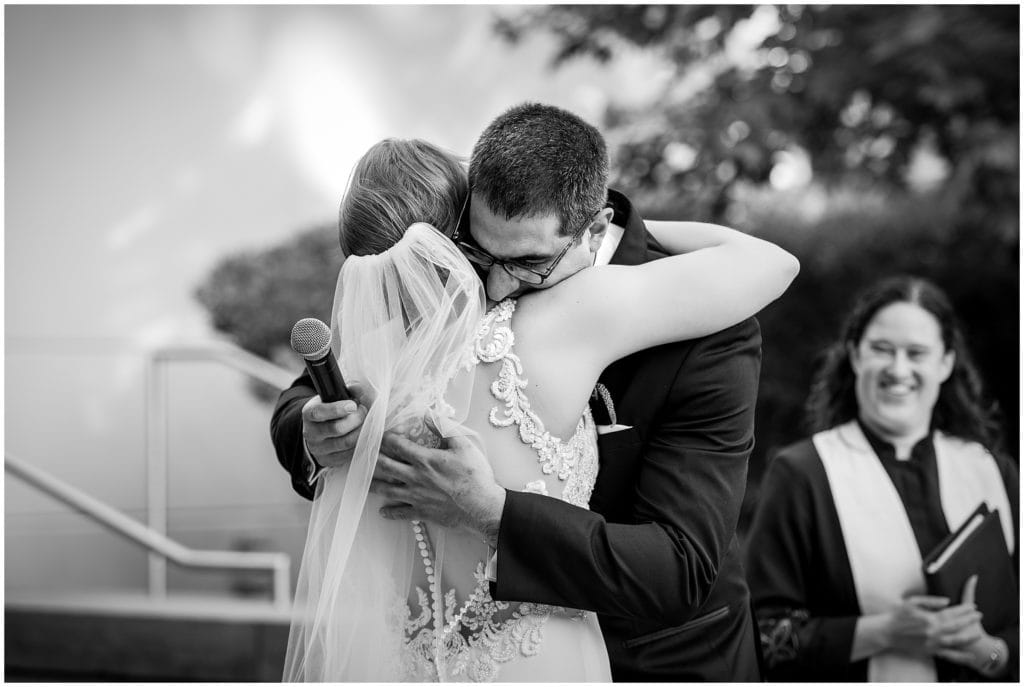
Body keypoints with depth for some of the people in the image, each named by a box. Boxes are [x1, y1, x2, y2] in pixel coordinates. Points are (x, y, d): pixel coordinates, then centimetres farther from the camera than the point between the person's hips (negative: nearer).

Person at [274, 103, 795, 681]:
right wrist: (313, 434, -30)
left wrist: (489, 511, -43)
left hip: (656, 659, -3)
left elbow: (681, 574, -32)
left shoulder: (709, 334, -27)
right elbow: (307, 395, -5)